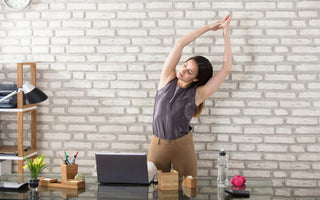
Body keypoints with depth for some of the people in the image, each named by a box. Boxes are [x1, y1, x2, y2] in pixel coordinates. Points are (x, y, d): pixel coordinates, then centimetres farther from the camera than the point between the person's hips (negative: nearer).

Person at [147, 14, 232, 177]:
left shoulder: (197, 94, -6)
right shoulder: (167, 79, -1)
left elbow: (226, 68, -10)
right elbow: (179, 44, -7)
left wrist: (226, 34, -8)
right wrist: (208, 27, -6)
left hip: (182, 146, -1)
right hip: (157, 144, 2)